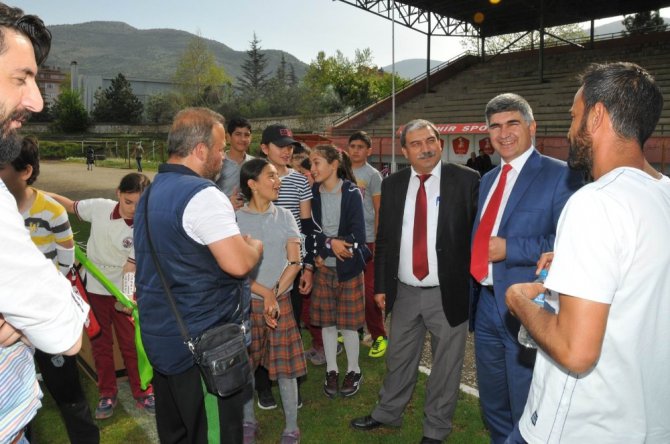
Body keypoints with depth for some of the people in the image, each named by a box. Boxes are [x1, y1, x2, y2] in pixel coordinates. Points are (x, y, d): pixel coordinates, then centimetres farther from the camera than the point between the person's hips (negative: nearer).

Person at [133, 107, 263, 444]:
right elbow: (238, 263, -25)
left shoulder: (151, 193, 12)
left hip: (162, 337, 9)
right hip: (203, 344, -9)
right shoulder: (202, 194, -19)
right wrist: (255, 246, -5)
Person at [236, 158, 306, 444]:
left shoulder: (284, 216, 2)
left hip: (281, 300, 1)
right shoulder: (236, 219, -5)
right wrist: (265, 293, -13)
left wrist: (275, 296, -10)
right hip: (246, 301, -1)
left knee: (285, 365, 5)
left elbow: (295, 262, -2)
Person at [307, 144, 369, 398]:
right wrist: (330, 243, -19)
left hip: (349, 267, -3)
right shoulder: (312, 194, 1)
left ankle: (353, 371, 23)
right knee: (327, 322, 9)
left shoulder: (351, 193, -8)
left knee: (348, 323, 5)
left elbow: (358, 236, -12)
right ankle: (331, 371, 25)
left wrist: (324, 251, -15)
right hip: (323, 267, 3)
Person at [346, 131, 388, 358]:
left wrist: (378, 241, -5)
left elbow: (379, 210, 0)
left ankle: (379, 336, 8)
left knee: (369, 289, -4)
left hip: (366, 239, -4)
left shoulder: (373, 175, -1)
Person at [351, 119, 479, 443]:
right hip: (404, 291, 3)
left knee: (446, 364, 13)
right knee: (398, 358, 20)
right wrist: (381, 285, 6)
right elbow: (383, 238, 7)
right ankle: (388, 413, 43)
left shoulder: (465, 180, -8)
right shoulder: (392, 184, 3)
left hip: (448, 292, -3)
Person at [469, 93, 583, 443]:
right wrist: (471, 296, 13)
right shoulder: (488, 179, 12)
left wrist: (510, 248, -21)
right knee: (493, 404, 23)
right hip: (486, 305, 7)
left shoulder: (560, 175, -10)